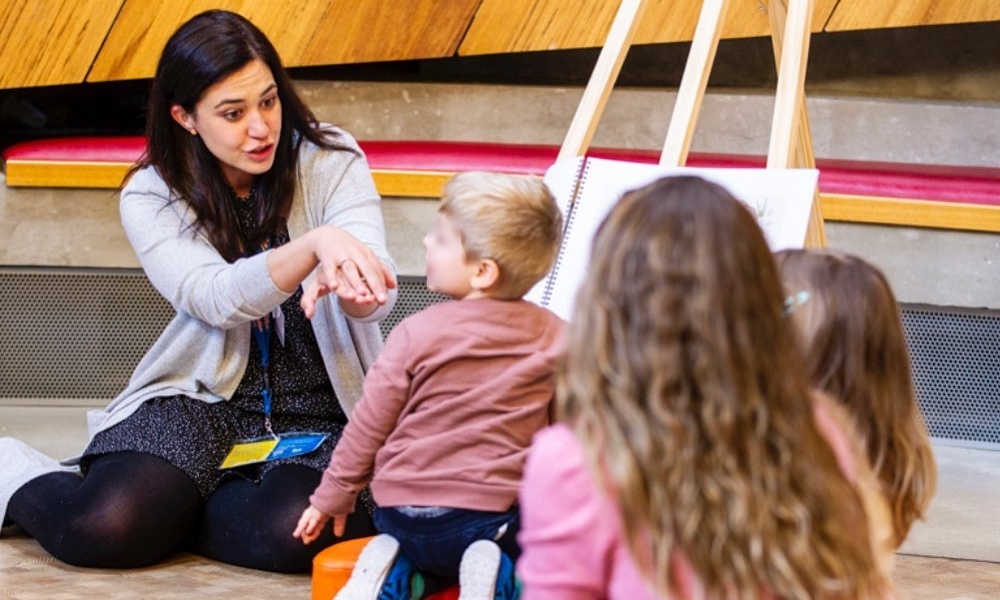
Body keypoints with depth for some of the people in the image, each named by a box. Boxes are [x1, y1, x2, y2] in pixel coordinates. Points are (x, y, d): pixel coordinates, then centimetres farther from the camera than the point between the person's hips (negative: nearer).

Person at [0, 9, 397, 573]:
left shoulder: (331, 160, -4)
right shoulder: (152, 197, -4)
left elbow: (378, 290, -16)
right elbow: (219, 299, -21)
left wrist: (355, 293, -41)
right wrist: (316, 243, -39)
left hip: (323, 412, 0)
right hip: (205, 400, 0)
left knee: (292, 533, -33)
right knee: (100, 530, -25)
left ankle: (165, 506, -2)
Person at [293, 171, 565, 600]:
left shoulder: (417, 333, -6)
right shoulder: (554, 336, -1)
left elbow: (369, 426, 0)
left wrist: (333, 497, 14)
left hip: (406, 512, 2)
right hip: (495, 513, -2)